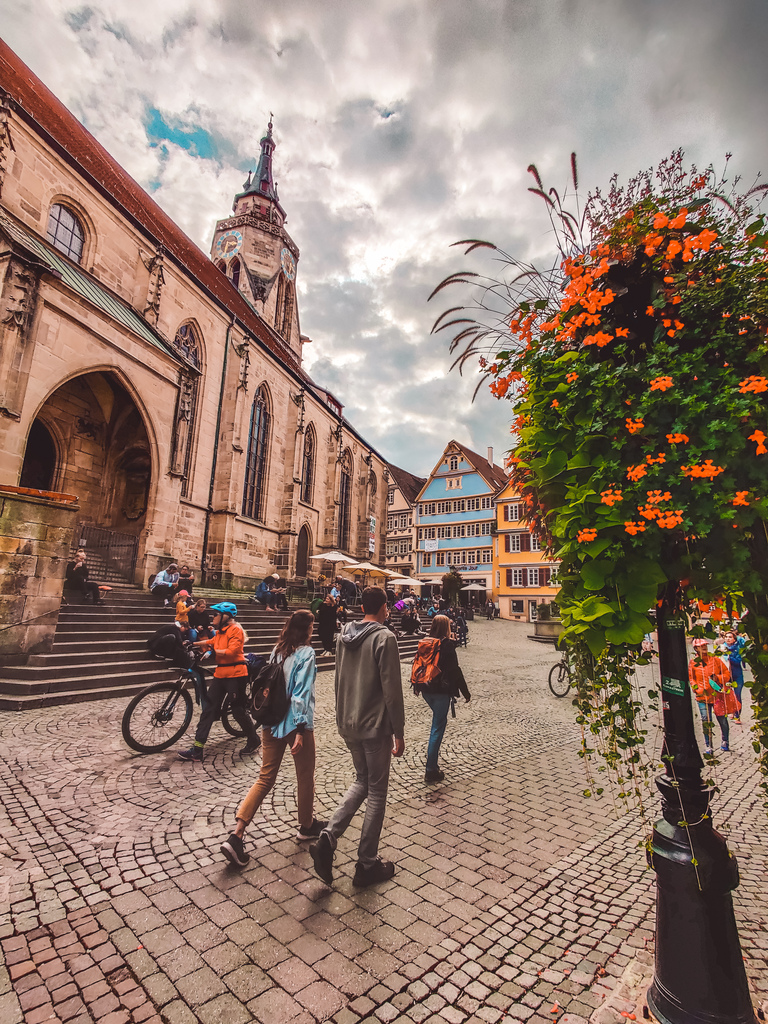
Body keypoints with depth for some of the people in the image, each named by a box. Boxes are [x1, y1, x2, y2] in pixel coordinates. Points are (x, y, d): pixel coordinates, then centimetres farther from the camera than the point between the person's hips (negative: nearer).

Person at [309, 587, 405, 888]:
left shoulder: (344, 636, 5)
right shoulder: (384, 638, -17)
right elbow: (392, 691, -18)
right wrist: (399, 733, -9)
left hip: (348, 726, 7)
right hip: (375, 728, -7)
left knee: (361, 781, 23)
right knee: (376, 793, 9)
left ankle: (327, 838, 9)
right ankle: (367, 865, 20)